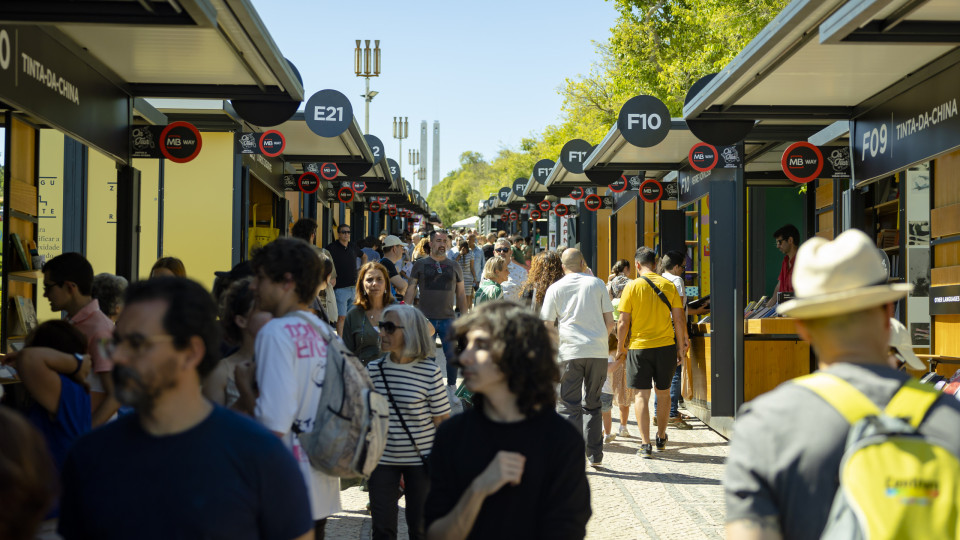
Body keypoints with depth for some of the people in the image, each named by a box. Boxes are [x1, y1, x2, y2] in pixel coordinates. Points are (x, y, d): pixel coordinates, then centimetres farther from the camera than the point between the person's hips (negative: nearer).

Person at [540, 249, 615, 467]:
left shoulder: (555, 288, 6)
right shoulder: (597, 284, 9)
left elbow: (548, 326, 3)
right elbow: (610, 322, 8)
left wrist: (554, 349, 19)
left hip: (569, 352, -2)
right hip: (598, 351, 2)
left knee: (570, 406, 2)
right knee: (592, 404, 14)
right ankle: (595, 455, 14)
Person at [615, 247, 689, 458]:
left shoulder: (632, 287, -6)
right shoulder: (669, 286, 0)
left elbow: (623, 323, -7)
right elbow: (679, 319, 1)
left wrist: (620, 348, 4)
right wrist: (681, 345, 12)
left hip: (639, 347, -2)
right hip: (665, 346, 2)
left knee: (642, 395, 2)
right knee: (663, 393, 17)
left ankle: (645, 444, -5)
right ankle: (661, 439, 29)